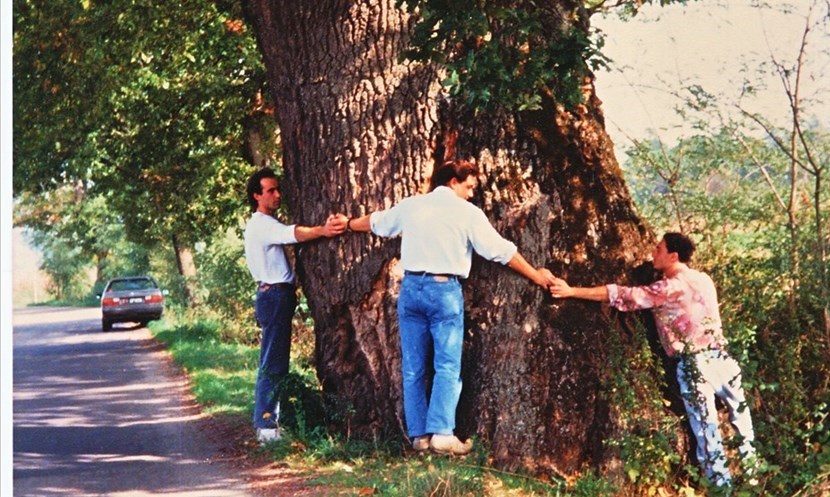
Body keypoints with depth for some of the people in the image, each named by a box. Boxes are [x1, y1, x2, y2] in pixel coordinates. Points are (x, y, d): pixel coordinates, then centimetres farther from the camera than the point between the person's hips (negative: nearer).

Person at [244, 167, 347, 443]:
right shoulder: (261, 224, -13)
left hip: (278, 296, 11)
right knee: (273, 362, -11)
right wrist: (322, 230, -48)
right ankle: (266, 424, -12)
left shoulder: (266, 225, 24)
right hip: (274, 295, -11)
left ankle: (267, 420, 17)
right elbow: (292, 233, -32)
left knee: (275, 362, 12)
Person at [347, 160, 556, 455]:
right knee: (447, 366, -4)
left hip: (411, 287, 5)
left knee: (413, 367, 8)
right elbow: (500, 250, 2)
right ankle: (442, 433, -12)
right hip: (444, 288, -5)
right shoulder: (467, 212, 0)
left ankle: (418, 434, 9)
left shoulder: (411, 206, 12)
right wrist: (535, 275, 11)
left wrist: (348, 224, 49)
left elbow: (376, 222, 29)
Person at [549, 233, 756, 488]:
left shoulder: (670, 288, -12)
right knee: (740, 415, 15)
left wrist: (572, 291, -13)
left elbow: (624, 296, -14)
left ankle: (721, 484, 4)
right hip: (721, 358, 7)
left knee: (706, 429, 0)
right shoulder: (703, 279, 10)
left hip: (695, 365, -7)